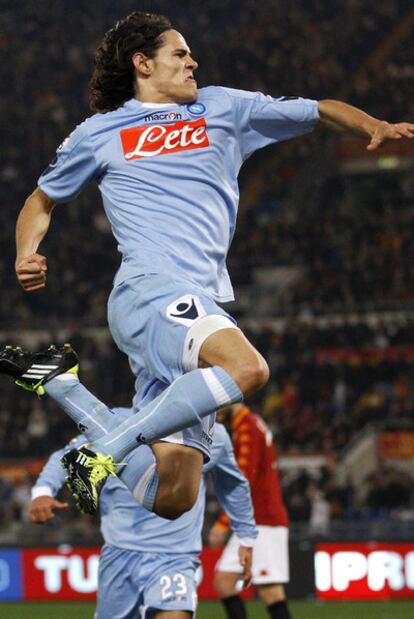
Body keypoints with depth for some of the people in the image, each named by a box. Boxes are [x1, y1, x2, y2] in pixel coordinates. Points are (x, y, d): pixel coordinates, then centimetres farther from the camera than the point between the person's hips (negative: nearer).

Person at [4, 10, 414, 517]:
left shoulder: (222, 109, 22)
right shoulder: (99, 134, 15)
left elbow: (321, 111, 26)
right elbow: (42, 201, 26)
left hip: (205, 302, 5)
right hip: (150, 289, -5)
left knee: (173, 500, -6)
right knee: (246, 367, -35)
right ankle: (102, 455, -27)